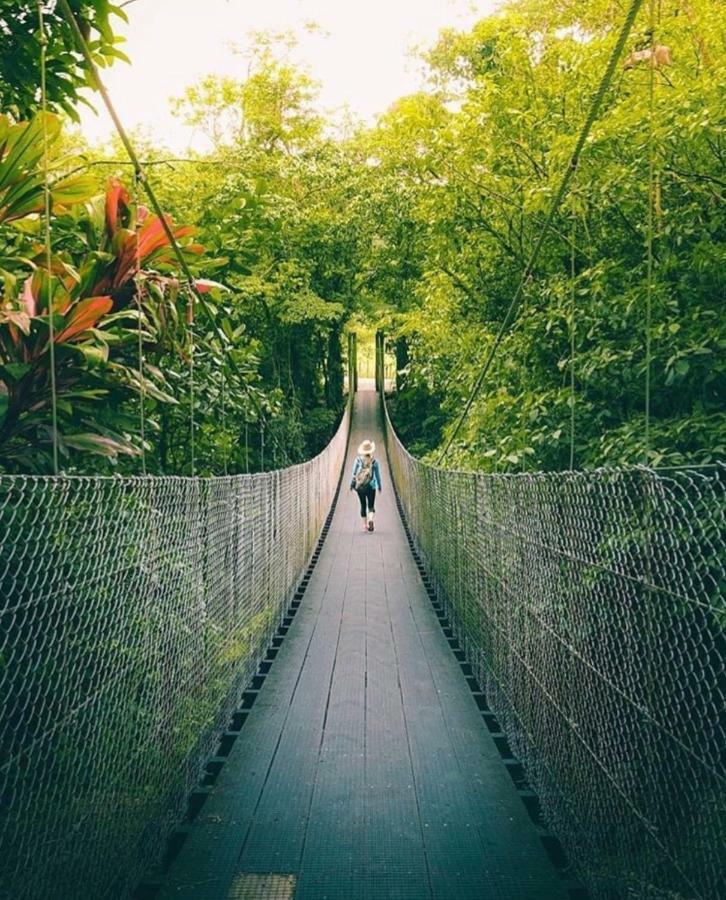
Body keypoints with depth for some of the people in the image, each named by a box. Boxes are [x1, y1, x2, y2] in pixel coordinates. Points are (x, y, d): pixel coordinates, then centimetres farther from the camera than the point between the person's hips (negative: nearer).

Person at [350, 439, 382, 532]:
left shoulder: (358, 460, -5)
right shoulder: (374, 461, -6)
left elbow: (354, 474, -2)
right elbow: (378, 475, 0)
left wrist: (351, 485, 7)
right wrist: (380, 486, 12)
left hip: (359, 486, 1)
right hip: (371, 486, -1)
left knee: (363, 505, 13)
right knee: (371, 506, 6)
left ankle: (365, 525, 13)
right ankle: (371, 519, -22)